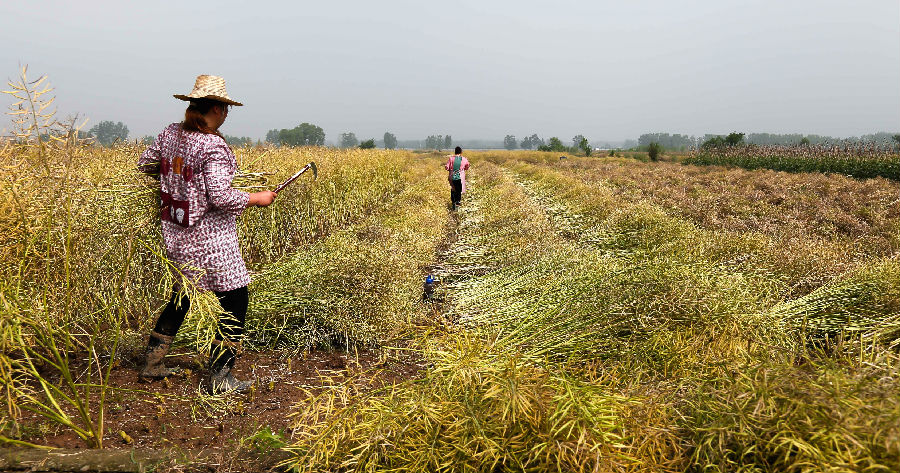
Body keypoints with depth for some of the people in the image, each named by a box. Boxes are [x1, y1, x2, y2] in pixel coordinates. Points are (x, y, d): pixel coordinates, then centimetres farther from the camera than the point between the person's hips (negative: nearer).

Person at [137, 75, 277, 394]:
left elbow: (145, 164, 19)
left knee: (181, 296, 24)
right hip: (209, 238, -9)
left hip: (175, 235, 9)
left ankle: (152, 364, 32)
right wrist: (257, 198, -10)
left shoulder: (170, 134, 4)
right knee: (235, 300, 2)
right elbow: (221, 197, -24)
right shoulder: (213, 147, -20)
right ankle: (219, 379, 6)